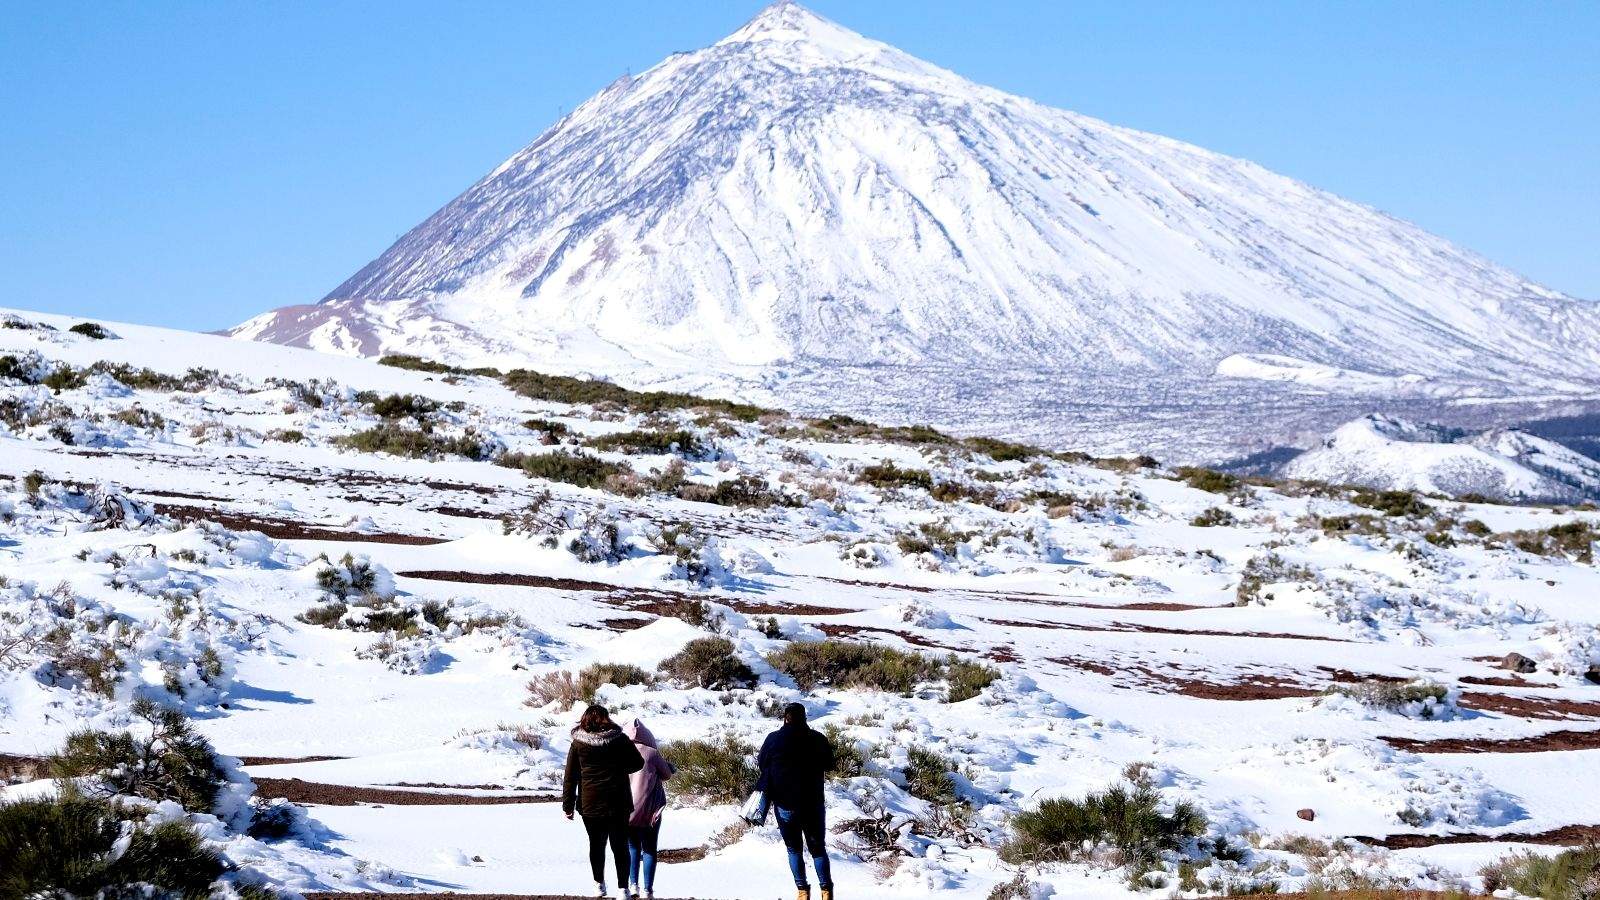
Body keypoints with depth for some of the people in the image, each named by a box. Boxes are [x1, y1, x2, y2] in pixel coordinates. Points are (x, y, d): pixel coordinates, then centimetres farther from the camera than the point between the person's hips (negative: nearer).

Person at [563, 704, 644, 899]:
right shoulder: (620, 739, -1)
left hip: (590, 803, 0)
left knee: (596, 844, 15)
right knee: (620, 845, 5)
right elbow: (638, 763, 6)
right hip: (618, 802, 0)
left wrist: (568, 806, 4)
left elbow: (570, 777, -1)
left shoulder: (578, 744, -2)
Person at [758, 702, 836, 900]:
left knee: (794, 848, 13)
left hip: (785, 804, -1)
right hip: (813, 803, 1)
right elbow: (829, 765, 9)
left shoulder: (774, 739, -8)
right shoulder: (818, 739, -4)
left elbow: (761, 764, 4)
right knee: (818, 847, 11)